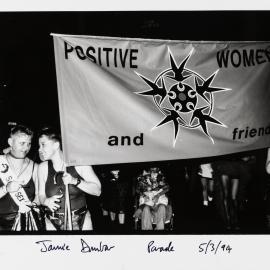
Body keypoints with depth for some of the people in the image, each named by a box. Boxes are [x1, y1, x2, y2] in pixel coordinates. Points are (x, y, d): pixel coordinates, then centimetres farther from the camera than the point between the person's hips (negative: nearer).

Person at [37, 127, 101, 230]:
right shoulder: (43, 168, -2)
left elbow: (97, 190, -9)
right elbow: (41, 195, 8)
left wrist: (75, 181, -21)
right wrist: (46, 201, -13)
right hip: (53, 223, 1)